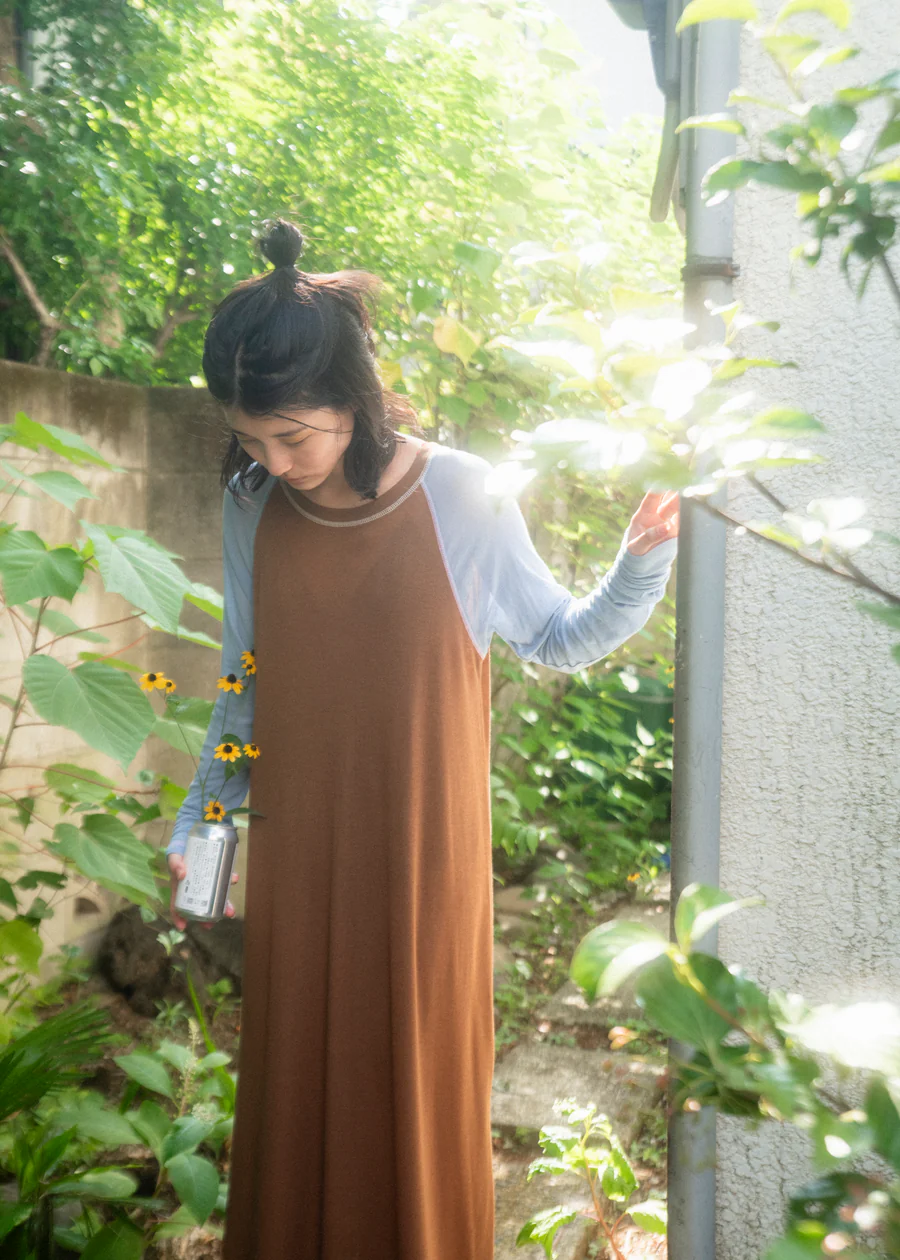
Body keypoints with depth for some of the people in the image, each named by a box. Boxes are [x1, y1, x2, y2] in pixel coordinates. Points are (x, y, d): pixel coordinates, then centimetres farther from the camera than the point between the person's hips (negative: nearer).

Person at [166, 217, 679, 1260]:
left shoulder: (460, 497, -12)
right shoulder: (252, 508, -2)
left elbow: (559, 639, -1)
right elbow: (244, 683, 9)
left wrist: (641, 563, -17)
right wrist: (199, 818, 10)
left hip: (422, 849, -2)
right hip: (296, 850, 3)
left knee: (417, 1070, 12)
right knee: (295, 1068, 15)